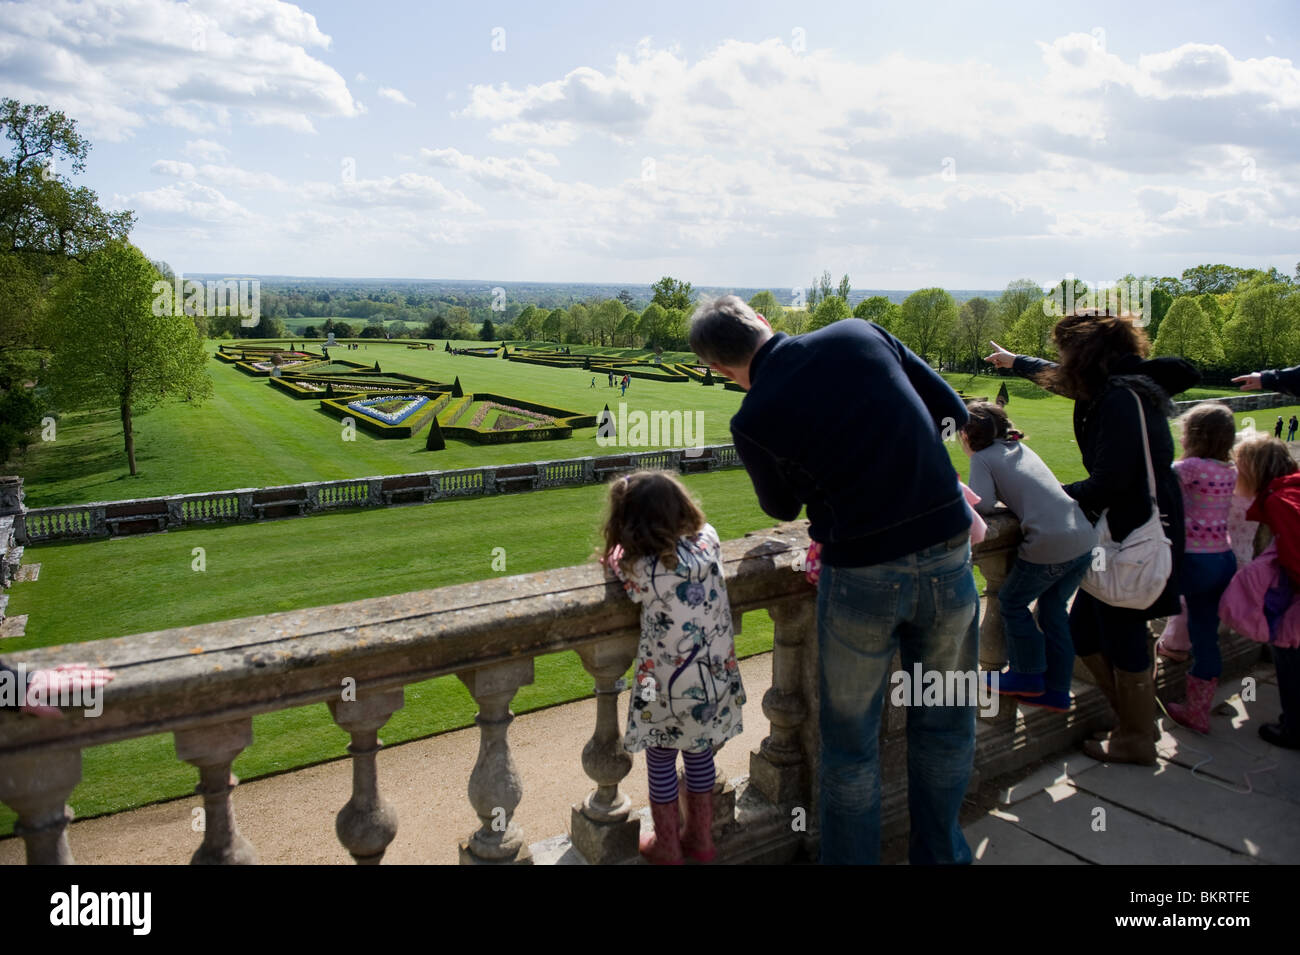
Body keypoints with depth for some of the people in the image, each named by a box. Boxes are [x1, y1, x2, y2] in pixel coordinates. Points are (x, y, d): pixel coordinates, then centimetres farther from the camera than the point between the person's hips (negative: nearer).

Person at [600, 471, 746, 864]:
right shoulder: (708, 539, -10)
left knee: (660, 761, 16)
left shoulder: (639, 568, -23)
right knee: (700, 752, 23)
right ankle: (701, 838, 39)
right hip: (715, 679, 5)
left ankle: (667, 847, 32)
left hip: (668, 688, -5)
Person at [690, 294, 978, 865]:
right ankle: (940, 852, 39)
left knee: (850, 744, 17)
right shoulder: (862, 334, -2)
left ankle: (851, 857, 32)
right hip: (947, 556, 4)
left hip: (862, 577, -4)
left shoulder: (754, 421, -9)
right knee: (945, 723, 22)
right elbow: (952, 412, 6)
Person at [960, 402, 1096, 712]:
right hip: (1084, 538, 7)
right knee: (1053, 610, 19)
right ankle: (1056, 691, 26)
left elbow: (983, 505, -13)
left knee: (1012, 604, 16)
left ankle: (1028, 675, 25)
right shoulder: (1021, 447, 20)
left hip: (1049, 546, -7)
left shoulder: (982, 458, 0)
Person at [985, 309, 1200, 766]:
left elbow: (1109, 482, -25)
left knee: (1122, 637, 4)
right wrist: (1014, 361, 44)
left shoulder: (1120, 397, -20)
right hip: (1125, 528, 10)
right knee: (1086, 632, 15)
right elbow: (1063, 379, 30)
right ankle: (1139, 718, 29)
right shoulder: (1118, 387, 10)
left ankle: (1136, 738, 21)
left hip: (1134, 536, -10)